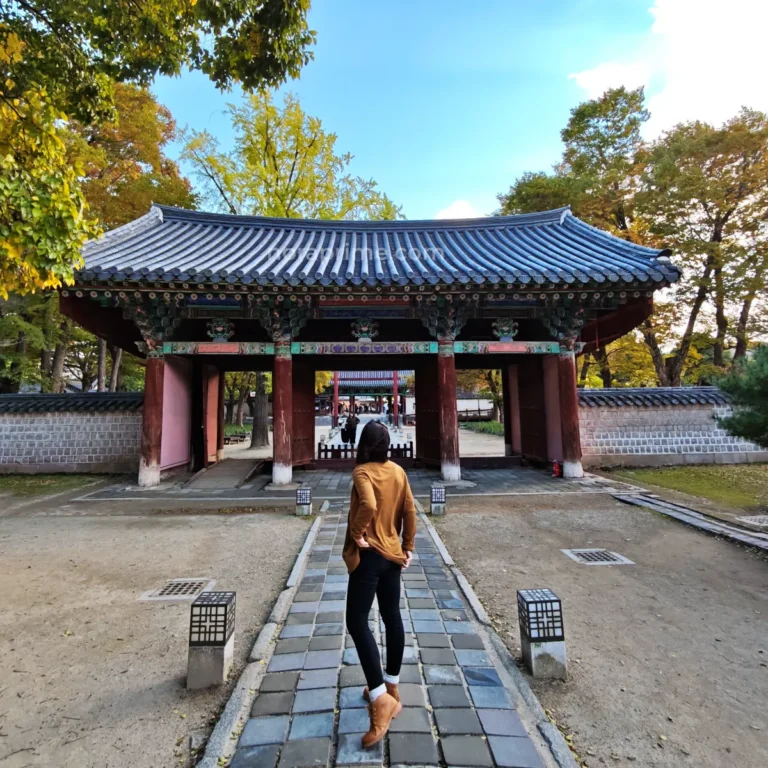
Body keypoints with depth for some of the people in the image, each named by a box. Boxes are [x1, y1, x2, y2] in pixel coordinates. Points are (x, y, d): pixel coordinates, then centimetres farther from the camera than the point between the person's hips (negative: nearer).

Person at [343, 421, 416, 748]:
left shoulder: (362, 472, -17)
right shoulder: (398, 471, 2)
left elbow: (369, 505, -34)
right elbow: (410, 511, 4)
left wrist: (356, 534, -17)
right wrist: (408, 547, 11)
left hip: (368, 555, -7)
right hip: (392, 554, 7)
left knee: (357, 621, 2)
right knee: (392, 617, 16)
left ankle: (380, 698, -2)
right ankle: (390, 687, 31)